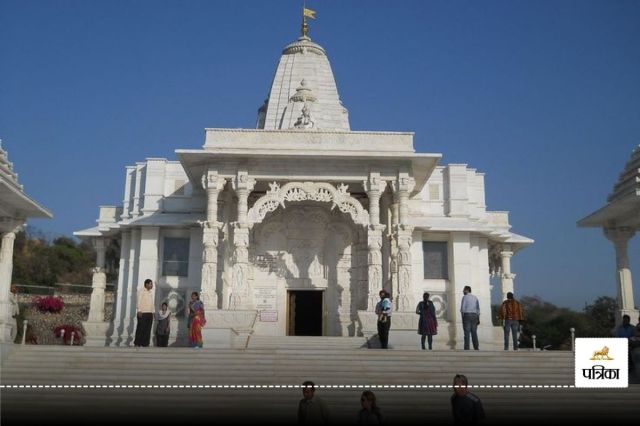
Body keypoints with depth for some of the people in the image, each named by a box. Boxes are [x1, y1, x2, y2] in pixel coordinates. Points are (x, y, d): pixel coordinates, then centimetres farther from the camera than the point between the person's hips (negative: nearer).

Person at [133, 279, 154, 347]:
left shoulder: (151, 292, 19)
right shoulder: (141, 291, -3)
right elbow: (139, 301, -10)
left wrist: (153, 312, 14)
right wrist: (139, 311, -18)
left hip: (149, 313, 7)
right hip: (142, 313, -7)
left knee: (147, 330, 3)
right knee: (140, 329, -7)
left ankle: (145, 344, 4)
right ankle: (137, 344, -2)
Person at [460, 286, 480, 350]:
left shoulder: (465, 297, -4)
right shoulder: (475, 297, 13)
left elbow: (462, 308, -9)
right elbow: (478, 309, 12)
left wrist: (462, 314, 8)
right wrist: (478, 318, 13)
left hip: (467, 315, -5)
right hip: (474, 315, 5)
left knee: (467, 333, -5)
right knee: (474, 333, 7)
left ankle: (466, 348, -8)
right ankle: (476, 348, 4)